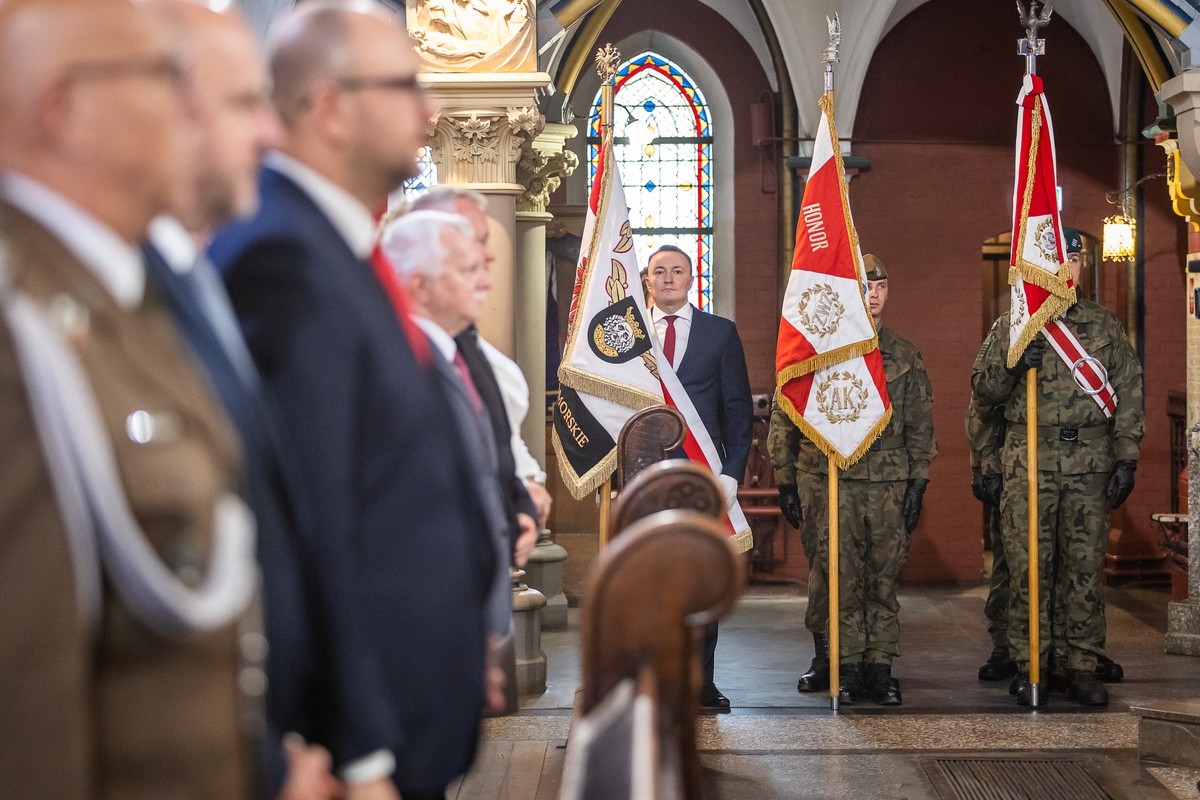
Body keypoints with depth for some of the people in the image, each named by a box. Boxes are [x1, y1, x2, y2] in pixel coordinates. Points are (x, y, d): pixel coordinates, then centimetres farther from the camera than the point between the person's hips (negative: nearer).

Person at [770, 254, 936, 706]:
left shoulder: (904, 355, 13)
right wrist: (785, 479, 4)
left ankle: (880, 669, 10)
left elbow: (920, 426, 14)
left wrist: (917, 483, 6)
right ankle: (848, 669, 6)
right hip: (830, 481, -2)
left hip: (889, 486, 2)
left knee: (883, 578, 3)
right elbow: (784, 418, 7)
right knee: (842, 579, -2)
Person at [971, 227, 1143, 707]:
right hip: (1029, 462, -1)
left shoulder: (1105, 326, 12)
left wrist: (1126, 459, 1)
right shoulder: (1011, 327, 9)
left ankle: (1082, 667, 10)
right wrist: (1012, 367, -13)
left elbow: (1129, 393, 9)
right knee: (1029, 567, -3)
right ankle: (1028, 667, 5)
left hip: (1091, 464, 1)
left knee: (1085, 566, 2)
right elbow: (982, 390, 8)